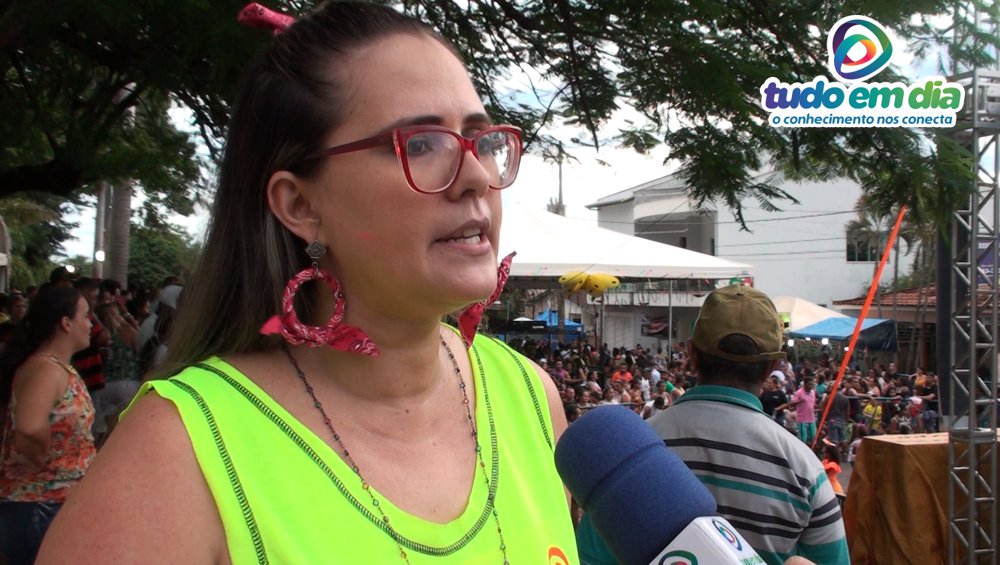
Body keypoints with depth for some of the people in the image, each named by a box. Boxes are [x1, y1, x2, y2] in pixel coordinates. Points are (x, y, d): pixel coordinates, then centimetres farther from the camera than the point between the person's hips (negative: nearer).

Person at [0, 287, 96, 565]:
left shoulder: (61, 368, 9)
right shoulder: (45, 369, -21)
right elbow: (30, 428, -39)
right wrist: (41, 462, -22)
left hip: (64, 503, 9)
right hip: (39, 509, -9)